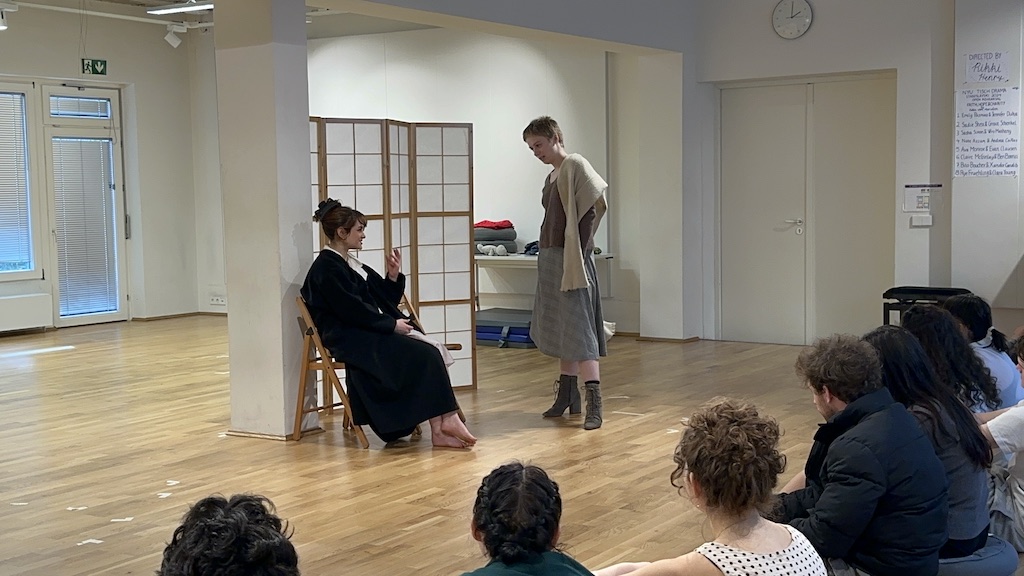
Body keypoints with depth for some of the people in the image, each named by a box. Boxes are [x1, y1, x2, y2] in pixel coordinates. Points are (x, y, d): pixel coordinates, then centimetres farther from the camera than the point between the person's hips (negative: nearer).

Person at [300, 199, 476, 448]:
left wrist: (394, 276, 4)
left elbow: (384, 301, 21)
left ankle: (440, 428, -25)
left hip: (374, 332, 9)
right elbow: (352, 310, -16)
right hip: (350, 339, -9)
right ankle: (447, 420, -17)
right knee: (423, 355, -22)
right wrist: (391, 324, -12)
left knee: (431, 351, -16)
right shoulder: (326, 269, -8)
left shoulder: (351, 264, 20)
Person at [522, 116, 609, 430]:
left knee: (578, 329, -12)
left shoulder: (575, 165, -10)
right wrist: (548, 254, 6)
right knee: (559, 329, 14)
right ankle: (567, 396, 23)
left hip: (572, 261, -9)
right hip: (550, 259, 9)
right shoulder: (551, 177, 16)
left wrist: (581, 245, -16)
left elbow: (597, 205, -20)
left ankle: (594, 405, -14)